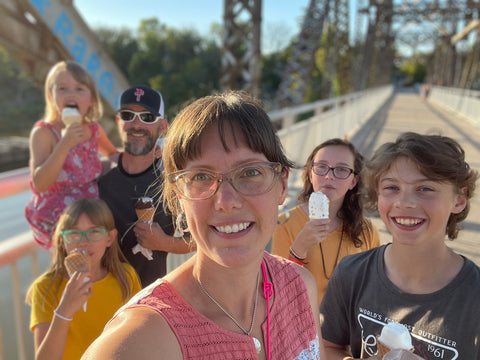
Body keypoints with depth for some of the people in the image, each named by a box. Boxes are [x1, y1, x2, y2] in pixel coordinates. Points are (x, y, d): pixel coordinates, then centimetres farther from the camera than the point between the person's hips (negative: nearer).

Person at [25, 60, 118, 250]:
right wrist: (64, 145, -29)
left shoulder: (94, 129, 4)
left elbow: (112, 155, 26)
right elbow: (39, 184, -20)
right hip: (56, 219, -6)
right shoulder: (44, 132, -10)